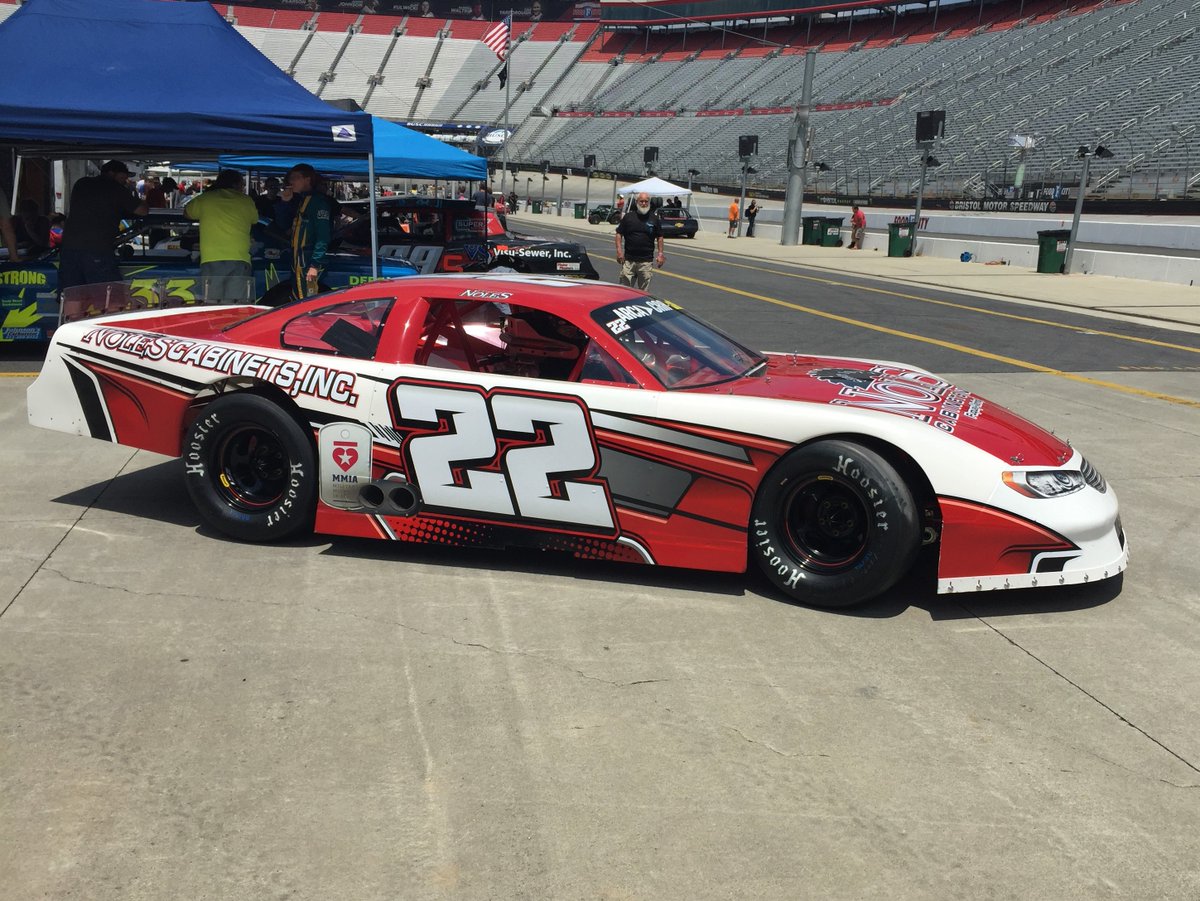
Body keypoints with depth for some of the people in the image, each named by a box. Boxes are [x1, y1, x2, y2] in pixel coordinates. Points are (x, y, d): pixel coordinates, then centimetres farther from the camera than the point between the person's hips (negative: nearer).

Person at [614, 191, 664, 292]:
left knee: (643, 290, 2)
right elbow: (619, 234, 6)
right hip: (629, 260, 0)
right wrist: (619, 250, -5)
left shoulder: (654, 219, 7)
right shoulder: (628, 217, 5)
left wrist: (660, 254, 4)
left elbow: (659, 237, 12)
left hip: (647, 261, 0)